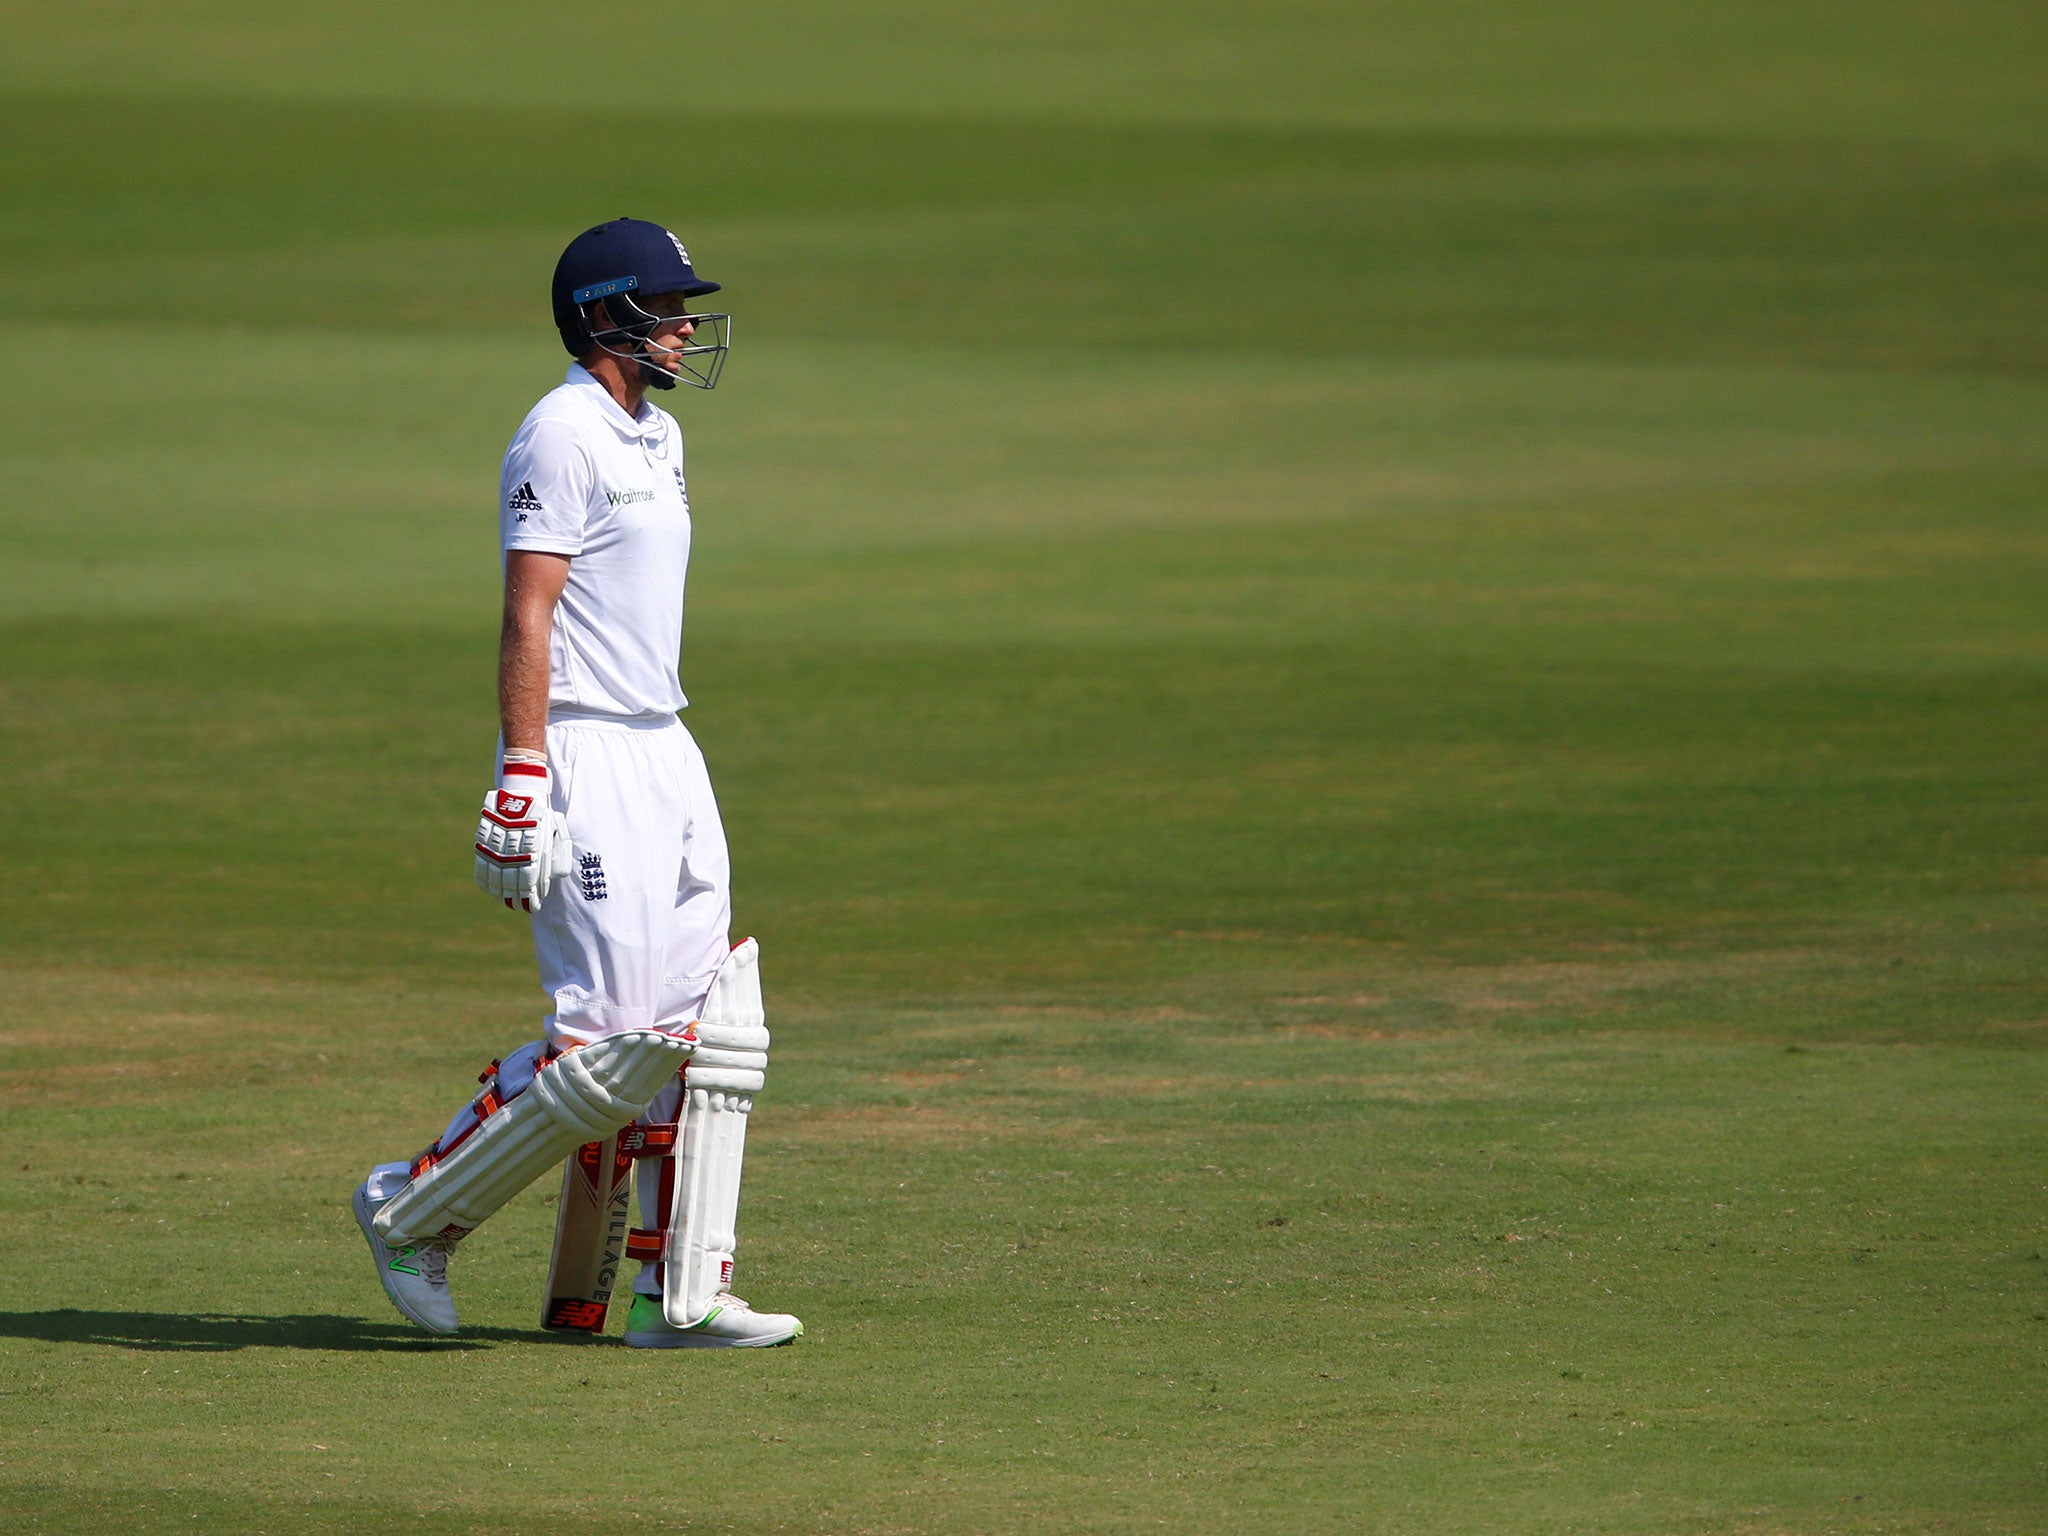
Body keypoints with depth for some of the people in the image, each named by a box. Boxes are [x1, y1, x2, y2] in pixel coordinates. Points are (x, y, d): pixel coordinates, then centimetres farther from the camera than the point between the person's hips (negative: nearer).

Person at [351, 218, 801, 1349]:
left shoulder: (657, 438, 17)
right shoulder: (563, 435, -12)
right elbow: (527, 620, -18)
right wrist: (522, 781, -24)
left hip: (665, 750, 10)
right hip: (583, 755, -10)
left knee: (714, 1028, 4)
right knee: (616, 1036, -12)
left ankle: (680, 1296, 7)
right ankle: (414, 1208, 3)